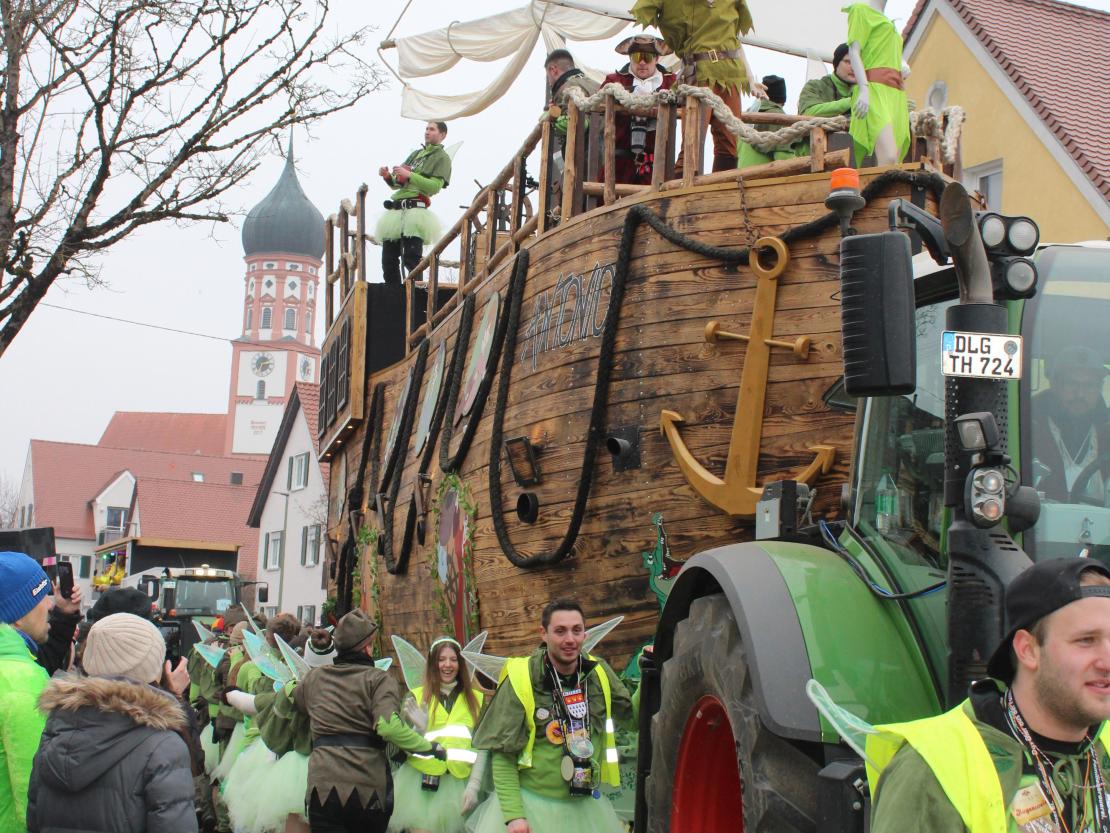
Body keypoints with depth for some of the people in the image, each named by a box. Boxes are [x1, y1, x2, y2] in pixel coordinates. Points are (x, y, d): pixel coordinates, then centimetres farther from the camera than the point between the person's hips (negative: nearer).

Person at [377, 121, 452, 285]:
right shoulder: (415, 154, 27)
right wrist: (387, 176, 3)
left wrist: (409, 175, -14)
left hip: (416, 210, -7)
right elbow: (397, 184, 25)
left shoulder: (442, 158, 7)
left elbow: (435, 186, -8)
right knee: (388, 261, 2)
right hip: (396, 211, 7)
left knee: (411, 259, -17)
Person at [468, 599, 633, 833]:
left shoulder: (599, 674, -1)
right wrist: (513, 814, -16)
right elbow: (502, 753, -8)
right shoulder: (521, 680, -12)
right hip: (529, 803, -4)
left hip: (586, 806, 4)